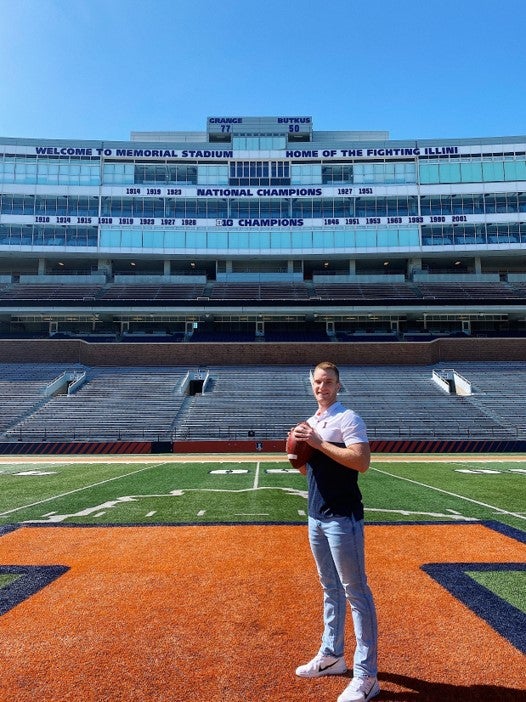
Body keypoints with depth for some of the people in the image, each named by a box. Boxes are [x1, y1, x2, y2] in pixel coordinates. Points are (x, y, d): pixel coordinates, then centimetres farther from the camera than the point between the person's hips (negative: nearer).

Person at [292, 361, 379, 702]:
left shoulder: (347, 418, -11)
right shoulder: (311, 423, 13)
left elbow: (362, 461, -24)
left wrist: (319, 443, -23)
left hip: (343, 518, -8)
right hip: (317, 516, 8)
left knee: (356, 592, 0)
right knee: (331, 588, 19)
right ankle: (331, 656, 34)